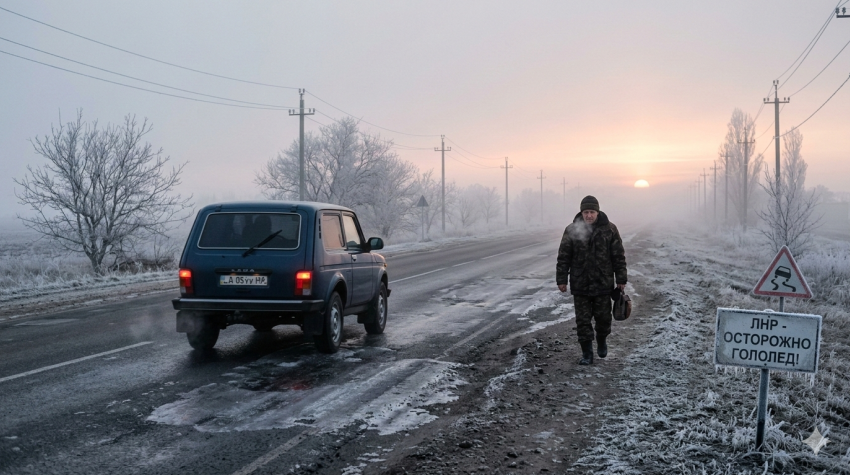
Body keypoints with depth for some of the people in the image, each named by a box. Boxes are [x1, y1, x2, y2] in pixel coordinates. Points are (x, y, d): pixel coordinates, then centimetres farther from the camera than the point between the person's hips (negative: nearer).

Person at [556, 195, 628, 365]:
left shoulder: (609, 229, -3)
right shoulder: (572, 230, -3)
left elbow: (619, 256, 2)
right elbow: (563, 257, 1)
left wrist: (621, 279, 1)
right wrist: (561, 279, -2)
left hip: (603, 284, 0)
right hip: (580, 284, 0)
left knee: (603, 317, 10)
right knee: (583, 320, 2)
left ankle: (601, 341, 38)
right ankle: (587, 353, 12)